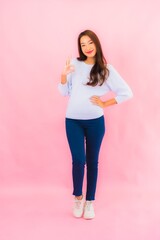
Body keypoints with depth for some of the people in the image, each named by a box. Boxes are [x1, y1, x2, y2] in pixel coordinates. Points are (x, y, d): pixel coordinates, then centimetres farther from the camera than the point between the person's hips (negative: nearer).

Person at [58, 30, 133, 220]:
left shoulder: (106, 69, -1)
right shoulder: (74, 64, 2)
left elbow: (127, 93, -2)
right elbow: (64, 93, 4)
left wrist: (105, 103, -4)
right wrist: (63, 76, -13)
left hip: (95, 121, 0)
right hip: (73, 121, 0)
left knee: (92, 161, 9)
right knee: (78, 160, -7)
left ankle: (90, 200, 26)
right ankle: (78, 196, 21)